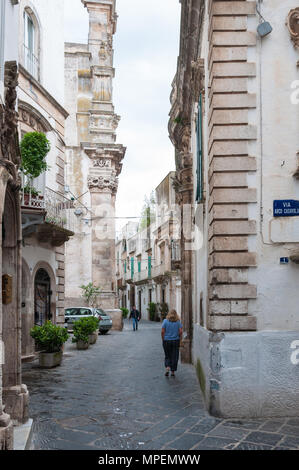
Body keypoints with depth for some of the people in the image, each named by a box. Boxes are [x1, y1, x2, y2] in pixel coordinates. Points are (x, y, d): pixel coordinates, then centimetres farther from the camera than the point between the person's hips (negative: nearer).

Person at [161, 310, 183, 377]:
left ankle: (167, 368, -8)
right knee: (174, 357, 8)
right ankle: (173, 372, 10)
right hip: (176, 341, 0)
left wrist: (163, 340, 3)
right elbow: (181, 332, -7)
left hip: (166, 341, 0)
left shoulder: (165, 321, -3)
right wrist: (180, 340, 4)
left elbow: (162, 332, -7)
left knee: (167, 356, 13)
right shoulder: (178, 322, -1)